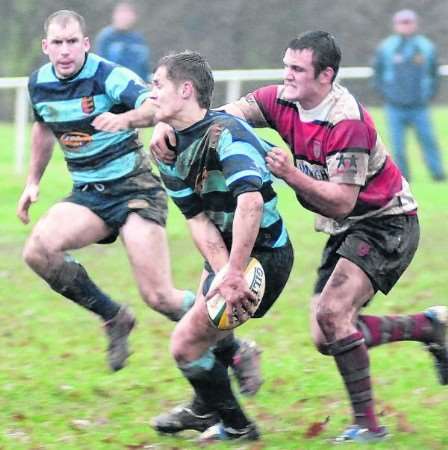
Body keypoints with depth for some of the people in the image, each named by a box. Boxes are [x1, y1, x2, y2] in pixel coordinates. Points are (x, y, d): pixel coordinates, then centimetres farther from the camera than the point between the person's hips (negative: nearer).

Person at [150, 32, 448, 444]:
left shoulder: (347, 123, -27)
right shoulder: (283, 102, -5)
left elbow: (342, 202, -29)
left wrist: (291, 175, -38)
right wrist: (167, 125, -26)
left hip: (386, 224, -9)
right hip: (345, 229, 9)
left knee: (332, 313, -24)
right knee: (327, 339, 4)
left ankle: (367, 424, -17)